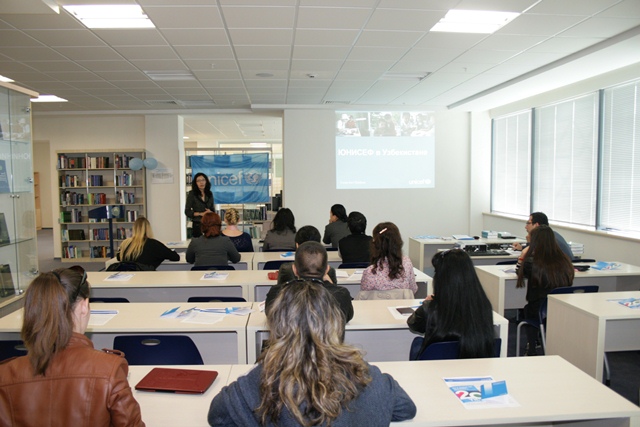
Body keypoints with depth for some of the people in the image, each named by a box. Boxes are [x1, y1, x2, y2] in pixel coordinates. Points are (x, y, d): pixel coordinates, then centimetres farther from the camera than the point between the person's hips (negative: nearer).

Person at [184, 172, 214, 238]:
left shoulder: (209, 194, 9)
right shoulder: (192, 194, -3)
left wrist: (210, 212, -5)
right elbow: (187, 212, -4)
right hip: (197, 225, -3)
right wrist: (201, 214, -14)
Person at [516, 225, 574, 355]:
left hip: (540, 313, -4)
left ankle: (531, 349, 37)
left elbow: (519, 272, 6)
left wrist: (522, 256, 7)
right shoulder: (564, 260, -5)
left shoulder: (532, 262, -16)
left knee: (527, 309, 32)